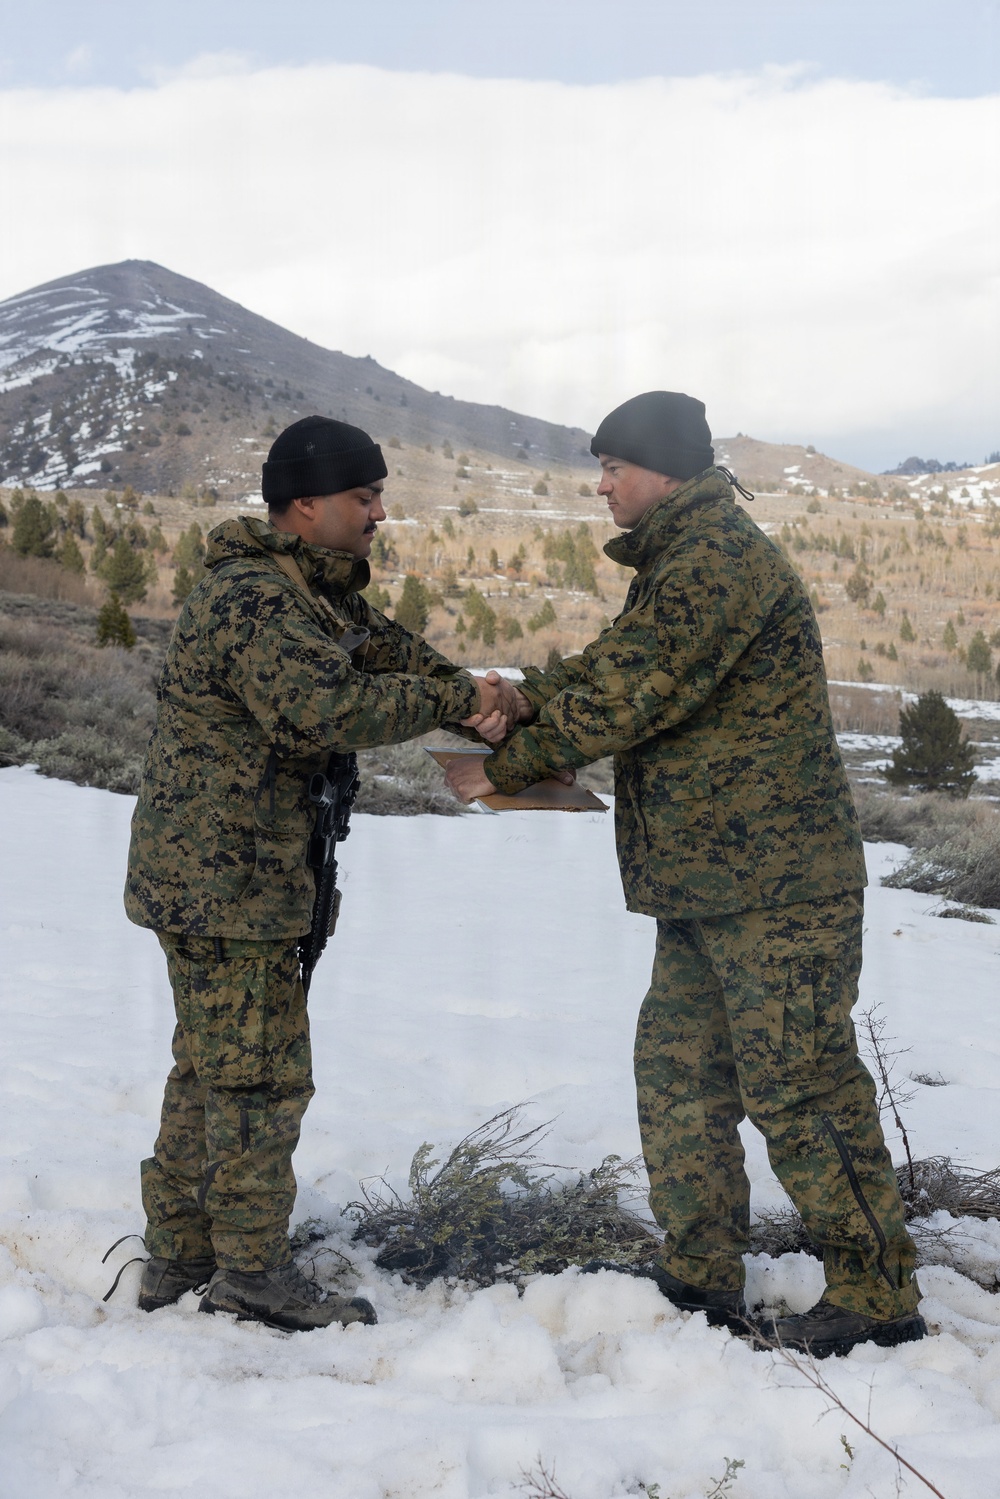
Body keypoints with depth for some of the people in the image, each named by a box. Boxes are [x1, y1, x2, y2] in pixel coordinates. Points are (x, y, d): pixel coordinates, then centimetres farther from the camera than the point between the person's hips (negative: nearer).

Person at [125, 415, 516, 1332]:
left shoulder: (316, 594, 16)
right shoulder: (255, 597, -18)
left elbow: (389, 652, 12)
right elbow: (323, 707, -29)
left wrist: (468, 692, -7)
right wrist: (455, 701, -19)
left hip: (208, 877, 11)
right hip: (226, 879, -11)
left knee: (212, 1067, 16)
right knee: (261, 1070, -3)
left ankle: (179, 1259, 25)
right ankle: (253, 1269, 7)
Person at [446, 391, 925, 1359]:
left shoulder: (719, 560, -17)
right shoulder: (679, 563, 18)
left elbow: (624, 699, -20)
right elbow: (606, 668, 16)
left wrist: (503, 768, -10)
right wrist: (516, 700, -3)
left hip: (776, 880, -11)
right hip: (703, 883, 11)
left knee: (797, 1083, -5)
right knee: (679, 1069, 13)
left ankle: (877, 1295, 6)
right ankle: (701, 1280, 22)